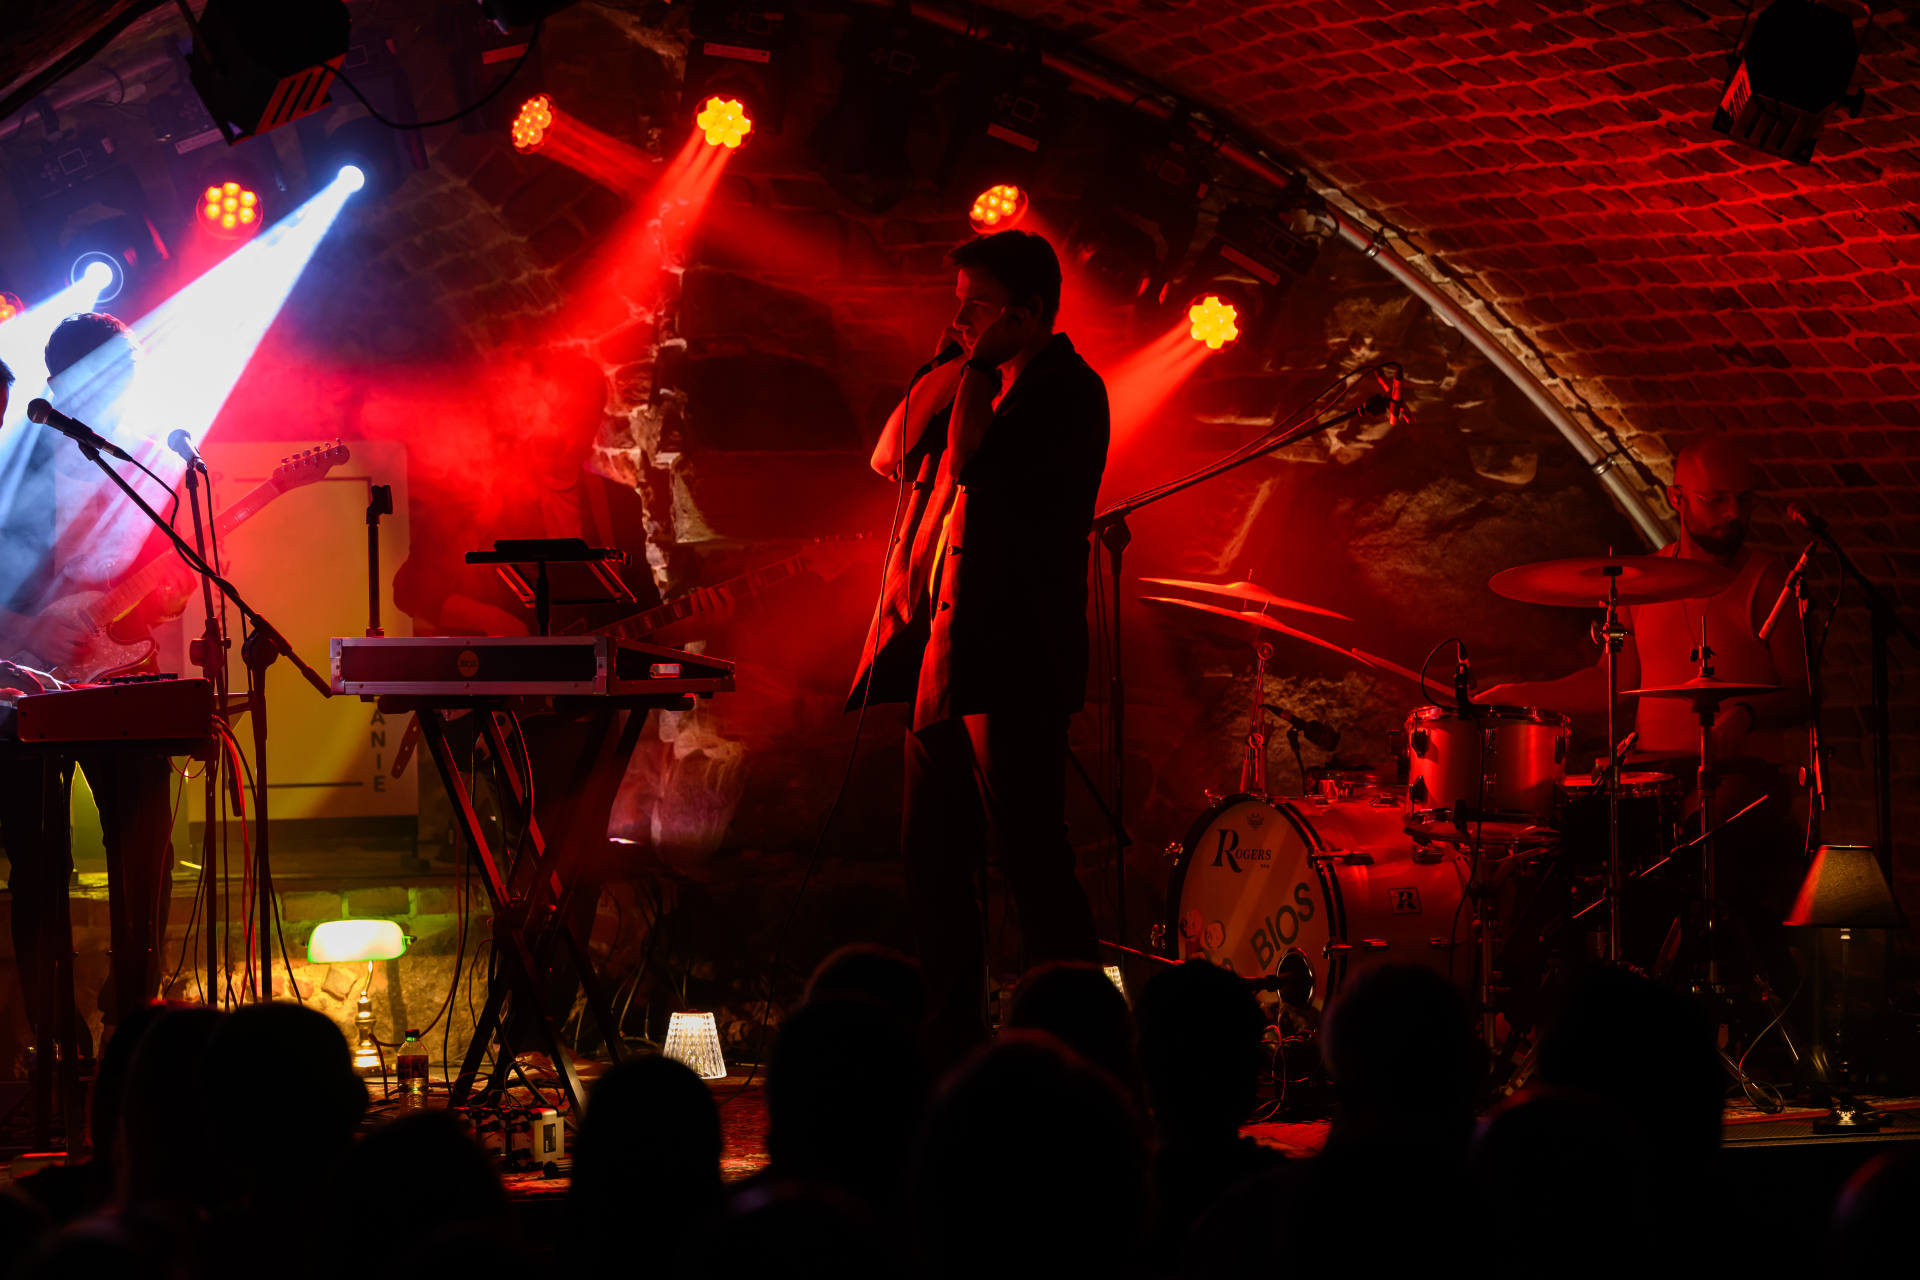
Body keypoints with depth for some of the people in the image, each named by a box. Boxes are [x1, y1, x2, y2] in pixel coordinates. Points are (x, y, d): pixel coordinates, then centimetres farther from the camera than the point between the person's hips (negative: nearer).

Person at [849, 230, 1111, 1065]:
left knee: (1030, 860, -8)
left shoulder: (1065, 391, -8)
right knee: (931, 866, 11)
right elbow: (896, 456, 14)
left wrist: (975, 375, -9)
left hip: (1011, 659, -9)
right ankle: (952, 1052, 17)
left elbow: (974, 465, -20)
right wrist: (953, 365, 9)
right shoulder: (981, 385, 18)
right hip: (944, 656, 9)